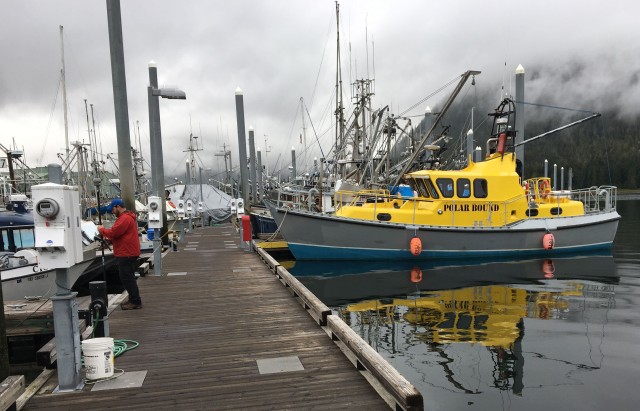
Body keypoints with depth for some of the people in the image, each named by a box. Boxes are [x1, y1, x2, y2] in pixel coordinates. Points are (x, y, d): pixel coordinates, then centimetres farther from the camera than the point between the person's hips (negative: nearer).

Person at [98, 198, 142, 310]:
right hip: (127, 253, 11)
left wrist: (102, 230, -4)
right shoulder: (127, 217, 20)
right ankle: (134, 300, 22)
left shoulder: (125, 218, -16)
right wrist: (109, 239, 11)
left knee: (127, 278, -7)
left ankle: (135, 302, -4)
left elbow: (114, 232, -20)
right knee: (128, 277, 16)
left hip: (126, 254, -11)